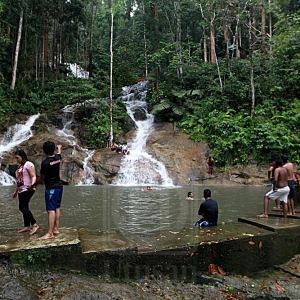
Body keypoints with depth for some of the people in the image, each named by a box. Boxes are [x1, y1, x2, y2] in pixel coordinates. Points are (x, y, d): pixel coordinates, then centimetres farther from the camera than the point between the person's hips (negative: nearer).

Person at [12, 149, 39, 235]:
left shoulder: (28, 164, -9)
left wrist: (32, 185, -37)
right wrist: (15, 191, 26)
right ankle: (27, 226, 14)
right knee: (24, 208, 8)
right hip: (21, 190, 9)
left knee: (23, 207, -15)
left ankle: (34, 225, -15)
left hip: (27, 190, -9)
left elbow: (33, 176, -18)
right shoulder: (20, 166, 18)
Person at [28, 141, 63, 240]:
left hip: (51, 188, -8)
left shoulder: (45, 163, -19)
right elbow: (59, 153, 29)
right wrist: (59, 147, 51)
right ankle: (56, 229, 20)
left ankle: (50, 233, -8)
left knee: (51, 210, -8)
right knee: (57, 208, 13)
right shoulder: (58, 157, 2)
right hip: (59, 186, 8)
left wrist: (33, 185, 6)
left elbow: (41, 177, -10)